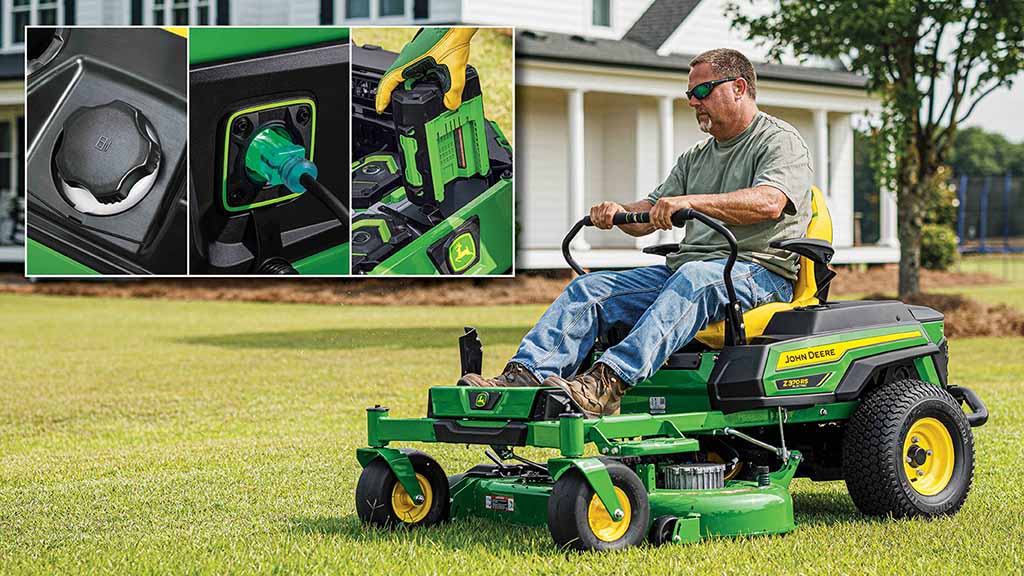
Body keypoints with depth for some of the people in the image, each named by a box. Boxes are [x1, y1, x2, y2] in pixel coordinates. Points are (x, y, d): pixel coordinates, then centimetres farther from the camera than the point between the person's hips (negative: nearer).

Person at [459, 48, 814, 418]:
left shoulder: (780, 141, 2)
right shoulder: (695, 158, 26)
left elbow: (769, 202, -19)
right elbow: (649, 215, 19)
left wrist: (691, 202, -30)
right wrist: (619, 212, -6)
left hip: (757, 268, -7)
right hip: (683, 267, 7)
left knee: (692, 278, -39)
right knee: (589, 287, -11)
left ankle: (610, 381, -55)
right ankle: (524, 376, -29)